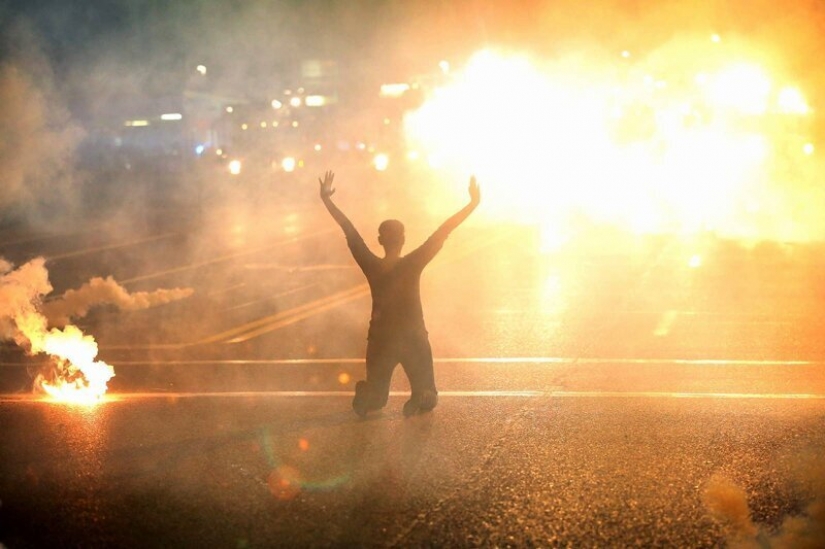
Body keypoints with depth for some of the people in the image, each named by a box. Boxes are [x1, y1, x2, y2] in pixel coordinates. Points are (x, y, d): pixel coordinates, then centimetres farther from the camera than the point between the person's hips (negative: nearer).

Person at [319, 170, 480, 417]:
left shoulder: (371, 266, -9)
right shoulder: (412, 265, -15)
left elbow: (349, 231, -4)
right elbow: (442, 233, -16)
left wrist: (326, 199, 3)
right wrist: (473, 204, -14)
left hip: (380, 340, 2)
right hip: (414, 339, -2)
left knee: (375, 397, 18)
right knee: (426, 397, 11)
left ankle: (365, 397, -18)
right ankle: (419, 401, -25)